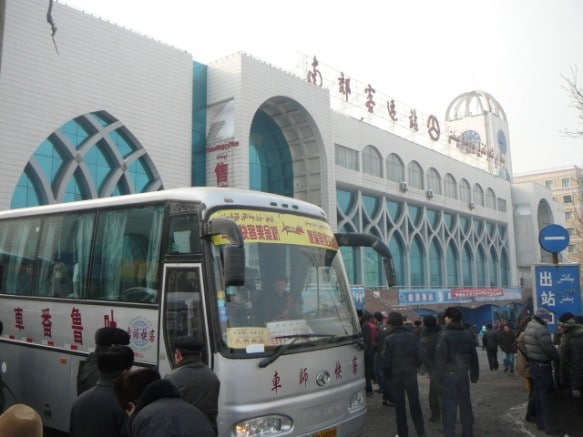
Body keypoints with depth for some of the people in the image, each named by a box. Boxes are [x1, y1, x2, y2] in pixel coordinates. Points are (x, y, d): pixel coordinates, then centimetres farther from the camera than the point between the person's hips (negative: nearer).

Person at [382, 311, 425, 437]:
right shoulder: (413, 337, -6)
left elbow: (386, 361, -11)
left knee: (399, 405, 9)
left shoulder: (389, 339, -13)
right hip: (411, 374, 2)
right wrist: (414, 368, 11)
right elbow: (420, 356, -6)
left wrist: (388, 375, 5)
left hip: (396, 376, -2)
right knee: (415, 403, 15)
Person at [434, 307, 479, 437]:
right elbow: (474, 356, 9)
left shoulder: (445, 335, -14)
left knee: (449, 405, 1)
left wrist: (439, 375, -9)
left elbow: (440, 357, -16)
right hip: (463, 373, 5)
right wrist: (474, 374, 16)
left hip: (448, 374, -5)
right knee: (465, 403, 14)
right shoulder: (468, 334, 5)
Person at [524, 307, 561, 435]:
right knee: (546, 394, -3)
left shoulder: (529, 327, 11)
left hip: (533, 363, 10)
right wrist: (560, 360, -9)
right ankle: (549, 426, 3)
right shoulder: (540, 329, -21)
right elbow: (549, 348, -22)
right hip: (542, 365, -10)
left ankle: (540, 422, 25)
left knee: (538, 392, 16)